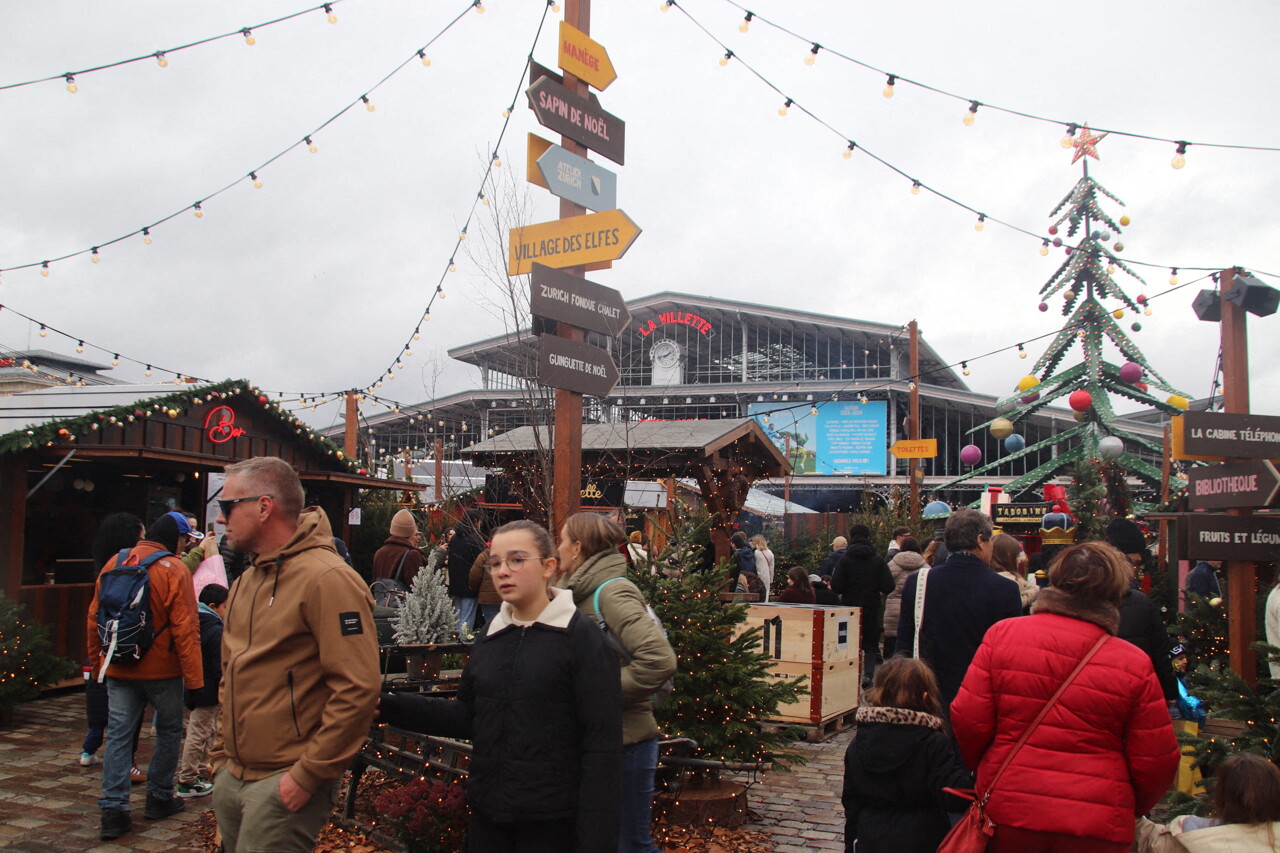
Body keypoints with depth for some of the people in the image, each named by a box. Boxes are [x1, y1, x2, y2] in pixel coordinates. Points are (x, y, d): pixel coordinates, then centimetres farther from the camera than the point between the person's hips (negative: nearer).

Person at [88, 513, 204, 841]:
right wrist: (193, 677, -13)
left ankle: (113, 810, 3)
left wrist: (96, 663, 20)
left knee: (119, 734, 7)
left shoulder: (114, 563, 4)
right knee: (169, 730, 14)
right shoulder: (174, 570, -13)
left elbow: (94, 618, 10)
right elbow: (185, 628, -17)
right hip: (161, 669, -4)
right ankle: (159, 798, 23)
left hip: (118, 669, 4)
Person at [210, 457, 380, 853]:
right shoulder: (246, 580, 12)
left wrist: (308, 775, -19)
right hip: (232, 776, 8)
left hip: (284, 784, -8)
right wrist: (221, 754, 14)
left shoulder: (326, 578, -17)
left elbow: (357, 689, -22)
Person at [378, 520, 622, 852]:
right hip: (488, 814, 6)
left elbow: (602, 744, -14)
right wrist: (391, 707, -2)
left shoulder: (582, 638, -12)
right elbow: (469, 717, 8)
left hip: (553, 822, -5)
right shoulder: (491, 635, 7)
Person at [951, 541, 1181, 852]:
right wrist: (1129, 809, 19)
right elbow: (1156, 764, -2)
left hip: (1006, 815, 1)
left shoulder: (1002, 634, -7)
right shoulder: (1134, 664, -7)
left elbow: (968, 721, -7)